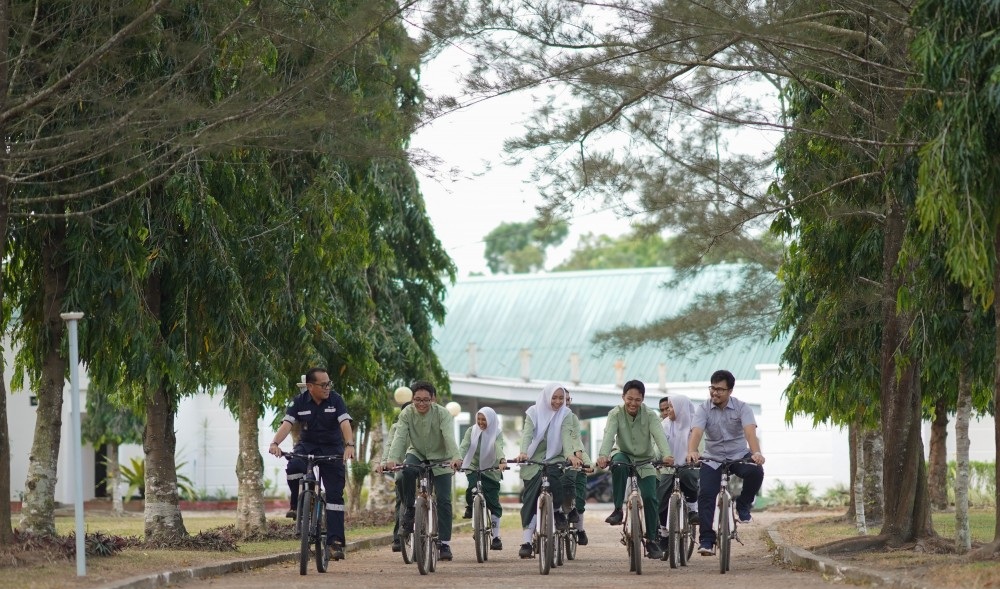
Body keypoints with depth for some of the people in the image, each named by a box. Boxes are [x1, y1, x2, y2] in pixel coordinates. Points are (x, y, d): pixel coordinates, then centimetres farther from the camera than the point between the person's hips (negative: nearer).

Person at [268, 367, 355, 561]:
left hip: (332, 449, 0)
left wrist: (349, 445, -42)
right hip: (307, 445, 1)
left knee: (335, 494, -8)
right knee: (293, 468, -33)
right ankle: (297, 505, -7)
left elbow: (345, 424, -22)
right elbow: (287, 424, -18)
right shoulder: (300, 402, -7)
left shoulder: (336, 400, -10)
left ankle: (335, 541, -8)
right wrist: (275, 443, -37)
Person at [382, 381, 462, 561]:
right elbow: (399, 437, -26)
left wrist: (455, 457, -52)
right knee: (407, 471, -34)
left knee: (443, 500, -11)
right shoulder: (407, 414, -15)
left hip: (440, 459, -1)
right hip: (416, 454, 1)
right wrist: (392, 458, -45)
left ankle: (444, 544, -4)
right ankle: (408, 510, -13)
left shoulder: (442, 414, -19)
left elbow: (449, 437, -33)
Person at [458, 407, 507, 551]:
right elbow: (464, 446, -16)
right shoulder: (472, 431, -2)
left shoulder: (497, 433, -6)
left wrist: (502, 460, -45)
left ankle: (496, 537, 4)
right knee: (472, 487, -31)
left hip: (491, 470, 0)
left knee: (493, 503, -3)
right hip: (473, 467, 0)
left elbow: (499, 447, -24)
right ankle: (470, 507, 3)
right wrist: (459, 459, -37)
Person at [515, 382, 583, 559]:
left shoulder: (565, 414, 0)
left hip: (555, 459, 0)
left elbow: (566, 435, -16)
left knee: (552, 476, -32)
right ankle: (526, 542, -5)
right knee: (529, 499, -7)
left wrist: (570, 454, -35)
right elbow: (527, 433, -17)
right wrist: (523, 452, -36)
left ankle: (559, 511, -5)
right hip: (533, 460, 0)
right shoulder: (533, 412, -2)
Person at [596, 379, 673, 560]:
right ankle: (618, 510, -26)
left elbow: (659, 436, -27)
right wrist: (603, 455, -48)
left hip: (645, 461, 1)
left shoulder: (649, 415, -12)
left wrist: (666, 455, -47)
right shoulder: (616, 414, -12)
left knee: (649, 497, -13)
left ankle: (652, 540, 4)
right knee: (617, 464, -36)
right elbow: (609, 435, -28)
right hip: (625, 455, -1)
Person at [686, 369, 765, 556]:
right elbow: (697, 432, -23)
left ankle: (743, 505, -3)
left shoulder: (742, 408, -8)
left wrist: (756, 452, -44)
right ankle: (706, 540, -13)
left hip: (739, 455, -1)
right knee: (706, 494, -17)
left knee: (756, 472, -31)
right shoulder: (704, 409, -6)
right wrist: (692, 451, -45)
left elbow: (750, 431, -24)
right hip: (712, 458, 1)